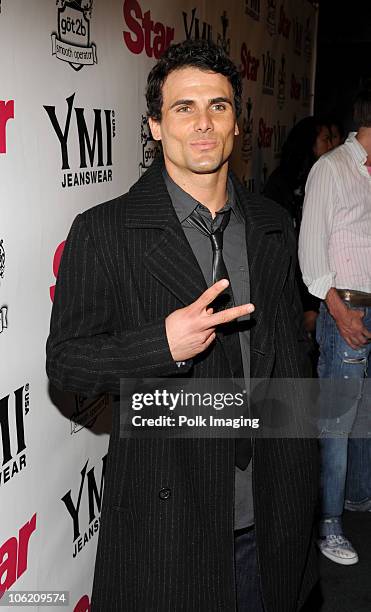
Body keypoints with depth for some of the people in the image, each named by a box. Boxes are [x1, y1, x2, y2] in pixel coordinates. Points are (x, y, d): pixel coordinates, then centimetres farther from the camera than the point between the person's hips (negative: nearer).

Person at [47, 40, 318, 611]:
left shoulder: (272, 229, 5)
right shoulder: (103, 231, -10)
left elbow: (289, 354, 12)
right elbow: (64, 361, -9)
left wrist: (299, 475, 14)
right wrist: (163, 345, -26)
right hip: (165, 516, -4)